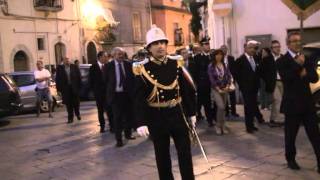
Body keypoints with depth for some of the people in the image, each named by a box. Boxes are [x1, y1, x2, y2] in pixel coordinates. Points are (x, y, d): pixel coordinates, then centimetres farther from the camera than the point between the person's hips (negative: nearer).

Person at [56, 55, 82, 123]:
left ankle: (77, 114, 33)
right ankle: (70, 118, 10)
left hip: (75, 88, 1)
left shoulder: (74, 67, 3)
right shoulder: (59, 68, 1)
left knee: (76, 102, 9)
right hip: (65, 89, -1)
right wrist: (59, 88, -5)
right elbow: (57, 79, 1)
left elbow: (79, 77, 4)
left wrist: (79, 86, -2)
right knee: (68, 104, 1)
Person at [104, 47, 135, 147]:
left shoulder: (128, 64, 2)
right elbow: (106, 81, 4)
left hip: (127, 93, 3)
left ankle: (128, 133, 31)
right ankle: (119, 139, 4)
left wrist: (132, 90, 0)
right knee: (117, 117, -1)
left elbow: (132, 77, 6)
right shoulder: (108, 66, -2)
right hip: (115, 94, -2)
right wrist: (109, 93, 3)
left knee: (128, 115, 12)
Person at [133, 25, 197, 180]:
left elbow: (188, 90, 6)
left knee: (185, 152, 9)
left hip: (177, 114, 2)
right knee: (162, 155, 11)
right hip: (157, 118, -2)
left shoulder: (176, 63, 0)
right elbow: (139, 99, -11)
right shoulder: (142, 69, -9)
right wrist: (141, 123, -18)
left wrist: (191, 113, 8)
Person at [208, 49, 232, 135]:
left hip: (225, 88, 4)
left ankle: (222, 125, 19)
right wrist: (218, 89, -13)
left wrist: (227, 86, -11)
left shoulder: (225, 65, 5)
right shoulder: (211, 66, -5)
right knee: (221, 106, -17)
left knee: (223, 107, 7)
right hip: (215, 89, -4)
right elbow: (211, 78, -9)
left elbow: (229, 76, 2)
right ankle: (218, 125, 0)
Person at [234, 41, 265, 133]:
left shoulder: (255, 59, 7)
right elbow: (236, 74, -8)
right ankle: (249, 126, 11)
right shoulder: (240, 60, -9)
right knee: (248, 106, 1)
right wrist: (242, 85, -7)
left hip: (254, 87, 5)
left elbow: (258, 71, 15)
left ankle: (251, 124, 21)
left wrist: (257, 82, 6)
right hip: (246, 88, -5)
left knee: (252, 105, 9)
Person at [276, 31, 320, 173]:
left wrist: (304, 74, -16)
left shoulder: (306, 59, 11)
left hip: (307, 102, 4)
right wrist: (298, 65, -20)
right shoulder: (282, 61, -5)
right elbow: (286, 78, -21)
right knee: (290, 135, 8)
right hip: (292, 103, -4)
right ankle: (291, 160, 25)